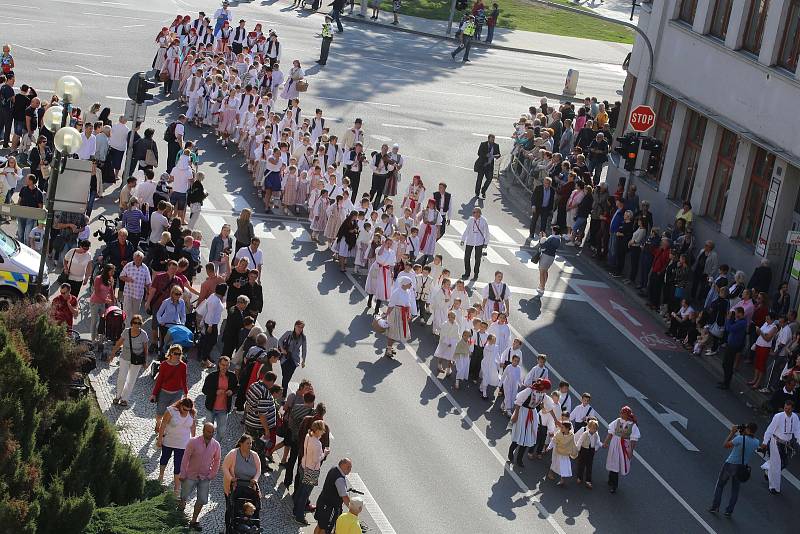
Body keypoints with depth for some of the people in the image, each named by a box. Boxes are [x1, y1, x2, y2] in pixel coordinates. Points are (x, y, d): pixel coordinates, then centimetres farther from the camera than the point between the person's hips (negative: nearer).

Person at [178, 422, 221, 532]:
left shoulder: (216, 445, -7)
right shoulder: (193, 442, -16)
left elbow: (217, 461, 6)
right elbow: (185, 458, -11)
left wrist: (212, 475, 1)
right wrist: (182, 475, -11)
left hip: (205, 477, 3)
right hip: (191, 475, -3)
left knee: (202, 500, 0)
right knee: (184, 496, 6)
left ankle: (193, 521, 13)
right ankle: (181, 506, 40)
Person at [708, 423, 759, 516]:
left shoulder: (740, 439, -24)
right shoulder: (756, 443, -7)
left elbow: (725, 445, -13)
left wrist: (732, 433, -7)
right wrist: (743, 434, 5)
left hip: (730, 465, -4)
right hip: (742, 468, 4)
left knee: (720, 485, 16)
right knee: (735, 489, 18)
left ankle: (715, 507, 20)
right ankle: (729, 511, 18)